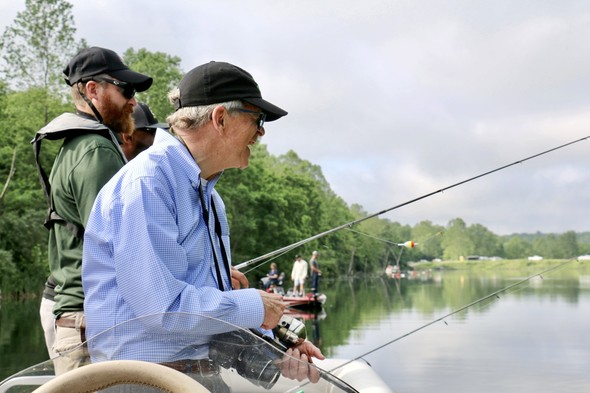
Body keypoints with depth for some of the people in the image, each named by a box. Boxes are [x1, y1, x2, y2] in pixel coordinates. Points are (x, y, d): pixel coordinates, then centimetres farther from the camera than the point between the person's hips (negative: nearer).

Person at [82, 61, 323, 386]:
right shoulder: (147, 182, -15)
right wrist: (255, 306, -12)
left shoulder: (208, 195, 15)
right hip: (146, 373, -8)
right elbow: (162, 304, -24)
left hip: (202, 367, 8)